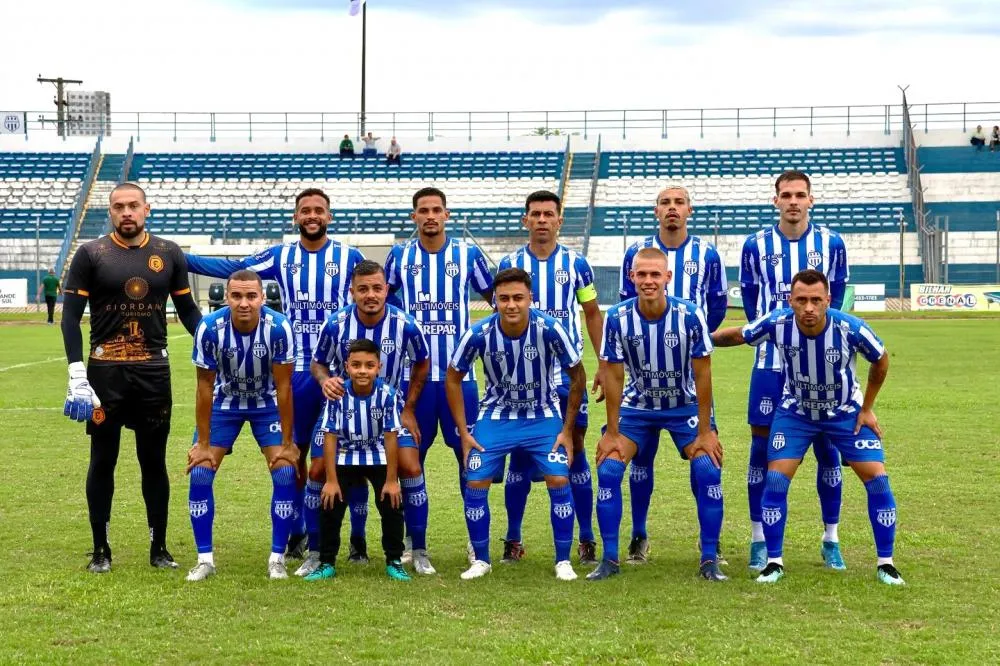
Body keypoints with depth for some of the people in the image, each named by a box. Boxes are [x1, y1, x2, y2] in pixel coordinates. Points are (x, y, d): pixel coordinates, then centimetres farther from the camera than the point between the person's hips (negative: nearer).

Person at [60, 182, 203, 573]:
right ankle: (100, 550, 16)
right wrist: (76, 374, -11)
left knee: (154, 461, 8)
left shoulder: (169, 254, 5)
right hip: (105, 372, -2)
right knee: (103, 460, 6)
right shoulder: (91, 255, -2)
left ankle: (159, 548, 17)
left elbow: (187, 310, 11)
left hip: (154, 372, 2)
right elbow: (70, 316, -3)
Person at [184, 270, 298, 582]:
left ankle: (277, 559, 0)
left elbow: (283, 387, -19)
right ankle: (205, 559, 3)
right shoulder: (210, 328, -27)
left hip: (268, 404, -1)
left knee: (285, 471, -13)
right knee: (200, 472, -9)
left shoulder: (278, 327, -29)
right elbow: (205, 388, -16)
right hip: (224, 402, 1)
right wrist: (203, 444, -13)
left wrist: (286, 443, -15)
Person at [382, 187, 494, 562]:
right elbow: (382, 300, 21)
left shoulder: (467, 254, 3)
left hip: (459, 373, -1)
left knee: (469, 452, -1)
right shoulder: (399, 256, 6)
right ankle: (412, 539, 15)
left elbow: (495, 296, 14)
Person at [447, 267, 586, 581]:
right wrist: (463, 432, -6)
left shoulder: (549, 329, -24)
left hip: (544, 416, -1)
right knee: (475, 483, -8)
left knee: (559, 480, -15)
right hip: (496, 416, 1)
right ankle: (481, 560, 12)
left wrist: (568, 429, -7)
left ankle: (563, 561, 2)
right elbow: (453, 378, -4)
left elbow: (577, 375, -8)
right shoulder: (479, 334, -21)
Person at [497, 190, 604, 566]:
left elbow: (592, 314, 10)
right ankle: (513, 540, 11)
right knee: (520, 454, 3)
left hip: (568, 373, 0)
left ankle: (587, 540, 7)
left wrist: (605, 364, 4)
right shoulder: (509, 265, 4)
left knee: (575, 450, 0)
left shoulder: (576, 264, 3)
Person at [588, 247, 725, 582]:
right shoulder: (617, 318, -18)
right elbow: (613, 377, -10)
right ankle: (609, 559, 1)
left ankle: (709, 560, -4)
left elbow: (702, 375, -14)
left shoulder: (690, 315, -21)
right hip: (637, 406, 1)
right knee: (608, 469, -12)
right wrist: (612, 433, -8)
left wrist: (704, 431, -13)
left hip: (685, 406, -1)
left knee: (708, 469, -17)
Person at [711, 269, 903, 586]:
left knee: (877, 479, -8)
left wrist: (867, 408, -4)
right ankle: (774, 562, 5)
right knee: (776, 480, -10)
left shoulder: (850, 328, -29)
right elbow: (737, 335, -5)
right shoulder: (777, 323, -27)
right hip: (795, 413, 1)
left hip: (846, 413, -1)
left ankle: (886, 564, 6)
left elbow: (881, 361, -8)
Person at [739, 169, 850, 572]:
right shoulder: (756, 245, 1)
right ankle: (759, 540, 10)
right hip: (771, 360, 0)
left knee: (826, 446, 2)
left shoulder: (830, 243, 2)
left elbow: (838, 297, 11)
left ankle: (830, 539, 13)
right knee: (762, 444, 0)